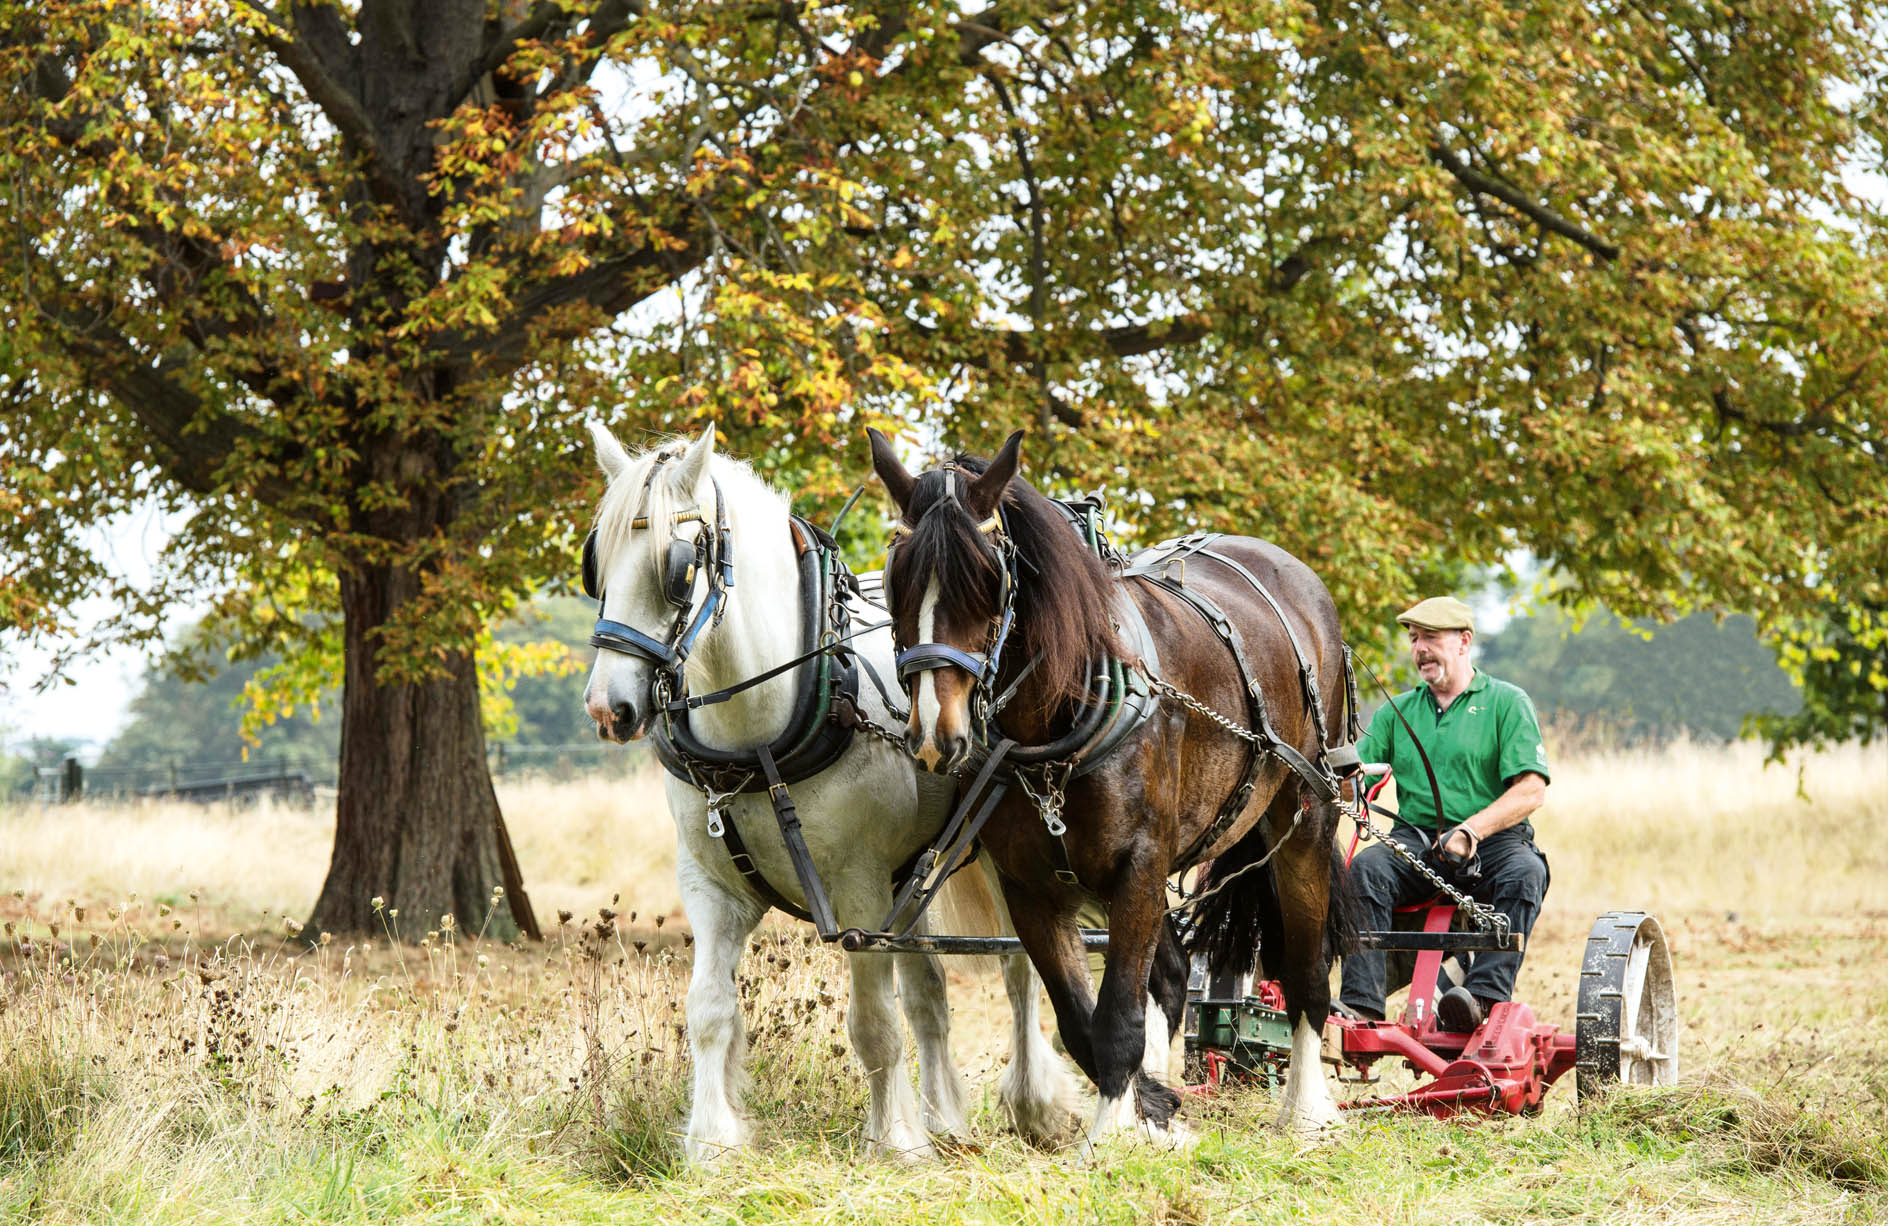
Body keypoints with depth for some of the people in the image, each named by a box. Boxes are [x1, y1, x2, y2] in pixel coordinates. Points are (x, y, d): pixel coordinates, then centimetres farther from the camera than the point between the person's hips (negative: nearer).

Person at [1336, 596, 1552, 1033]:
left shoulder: (1507, 702, 6)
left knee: (1524, 874, -35)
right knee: (1364, 867, -27)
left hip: (1494, 838, -3)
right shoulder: (1397, 711, 20)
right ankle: (1361, 1002, -37)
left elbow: (1531, 791, -5)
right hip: (1416, 841, 3)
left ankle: (1485, 994, -48)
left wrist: (1471, 831, -21)